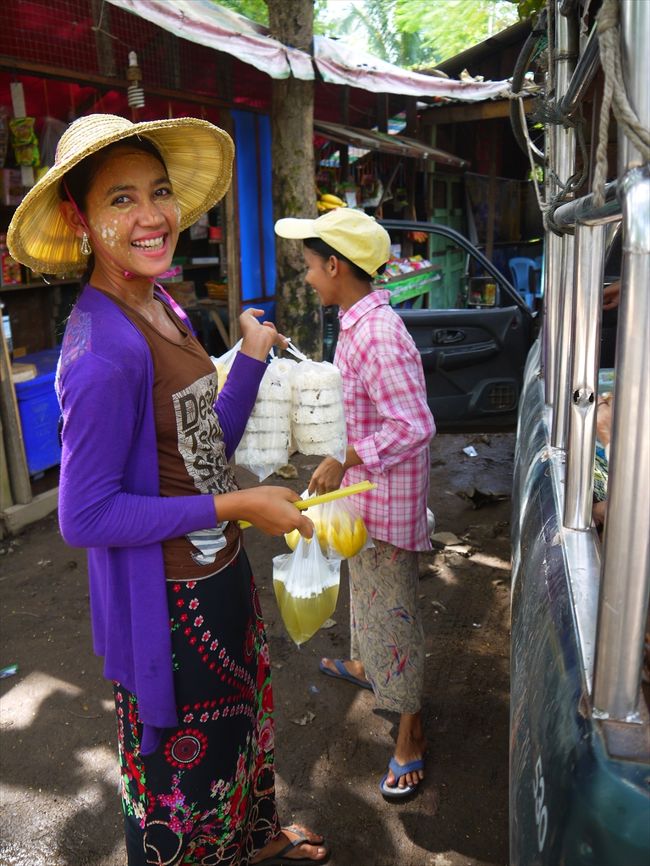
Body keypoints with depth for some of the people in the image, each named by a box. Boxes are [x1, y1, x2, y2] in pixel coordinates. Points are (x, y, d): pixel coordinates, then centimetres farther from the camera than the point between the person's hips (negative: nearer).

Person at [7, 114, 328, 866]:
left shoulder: (159, 311, 2)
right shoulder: (103, 348, -26)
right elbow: (83, 517, -24)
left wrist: (253, 355, -1)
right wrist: (233, 507, -22)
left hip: (217, 572, 10)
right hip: (165, 602, -9)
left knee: (240, 724, 30)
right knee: (183, 764, 15)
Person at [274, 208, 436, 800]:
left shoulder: (377, 335, -27)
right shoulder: (358, 322, 5)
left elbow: (414, 426, -29)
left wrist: (343, 461, -26)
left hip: (387, 498, -10)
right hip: (363, 489, 10)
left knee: (391, 605, 3)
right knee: (365, 586, 28)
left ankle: (411, 730, 20)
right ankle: (366, 665, 53)